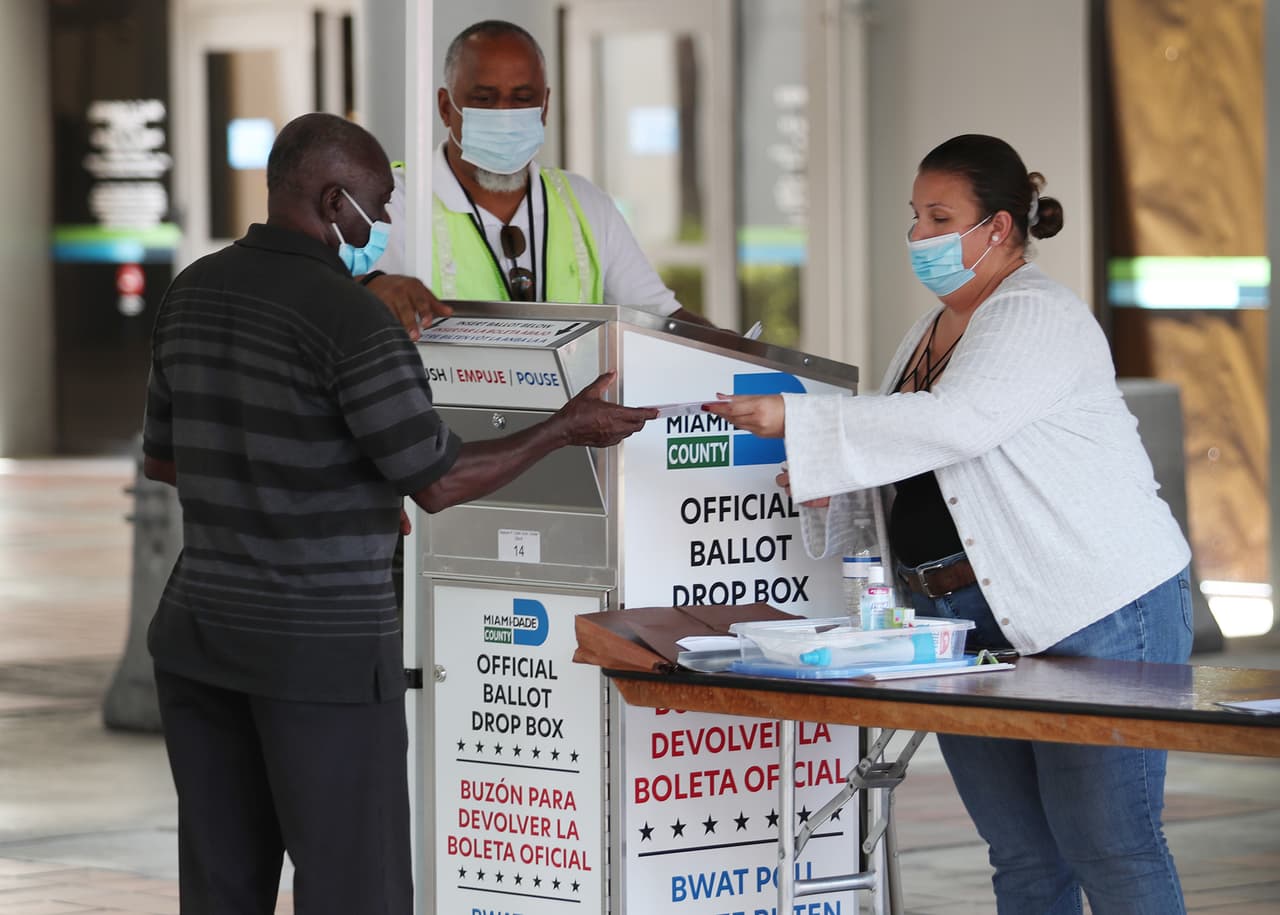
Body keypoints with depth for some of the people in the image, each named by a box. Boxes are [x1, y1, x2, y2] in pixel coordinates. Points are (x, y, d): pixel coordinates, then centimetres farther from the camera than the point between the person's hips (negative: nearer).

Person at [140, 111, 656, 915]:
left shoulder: (193, 295, 8)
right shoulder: (351, 319, -16)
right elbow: (439, 482, -13)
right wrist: (565, 429, -2)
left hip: (200, 634, 7)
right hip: (324, 646, -7)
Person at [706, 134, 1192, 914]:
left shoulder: (1040, 318, -12)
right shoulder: (931, 334, 18)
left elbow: (950, 425, -26)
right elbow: (904, 454, 26)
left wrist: (797, 421, -28)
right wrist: (829, 488, 3)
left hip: (1096, 615, -9)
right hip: (967, 620, 9)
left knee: (1108, 848, -8)